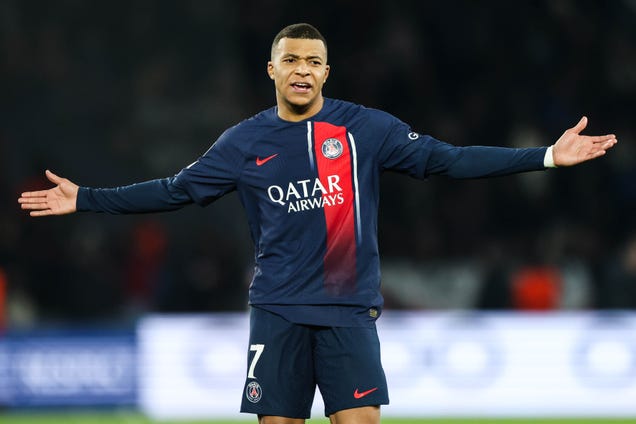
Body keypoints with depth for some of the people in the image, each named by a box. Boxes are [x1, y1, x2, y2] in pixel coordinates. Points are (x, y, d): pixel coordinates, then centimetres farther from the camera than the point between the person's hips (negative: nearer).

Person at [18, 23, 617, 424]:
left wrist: (546, 157, -7)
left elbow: (448, 160, -1)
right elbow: (175, 190, 12)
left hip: (348, 308, -1)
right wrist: (84, 200, 8)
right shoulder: (244, 142, 5)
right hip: (278, 310, 1)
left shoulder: (366, 129, 0)